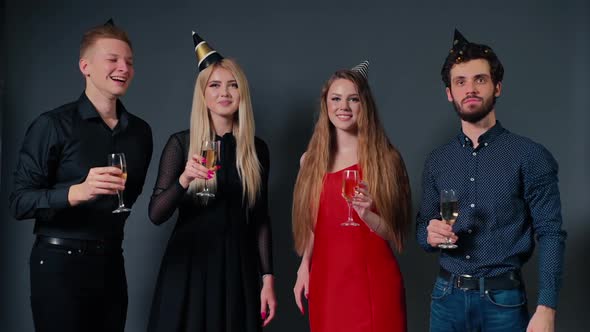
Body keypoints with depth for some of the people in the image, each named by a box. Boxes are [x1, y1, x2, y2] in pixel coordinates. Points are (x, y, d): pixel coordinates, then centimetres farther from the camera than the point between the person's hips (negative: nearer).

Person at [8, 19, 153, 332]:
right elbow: (19, 202, -16)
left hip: (111, 261, 5)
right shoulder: (53, 125, -10)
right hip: (60, 263, -5)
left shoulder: (140, 131, 6)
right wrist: (77, 192, -30)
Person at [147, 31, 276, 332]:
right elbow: (156, 214, -8)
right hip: (189, 267, -2)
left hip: (238, 269, 2)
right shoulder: (181, 143, -3)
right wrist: (184, 179, -25)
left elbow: (260, 220, 7)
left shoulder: (257, 149, 4)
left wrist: (267, 279, 1)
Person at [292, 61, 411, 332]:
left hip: (373, 281, -3)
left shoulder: (384, 158, -3)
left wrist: (366, 214, -19)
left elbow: (393, 232, -2)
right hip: (325, 279, 3)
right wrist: (304, 268, 8)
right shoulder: (311, 159, 6)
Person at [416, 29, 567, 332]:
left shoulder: (530, 157, -6)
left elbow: (550, 234, -9)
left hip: (503, 300, -3)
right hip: (447, 297, 4)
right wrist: (430, 235, -11)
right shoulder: (436, 162, 7)